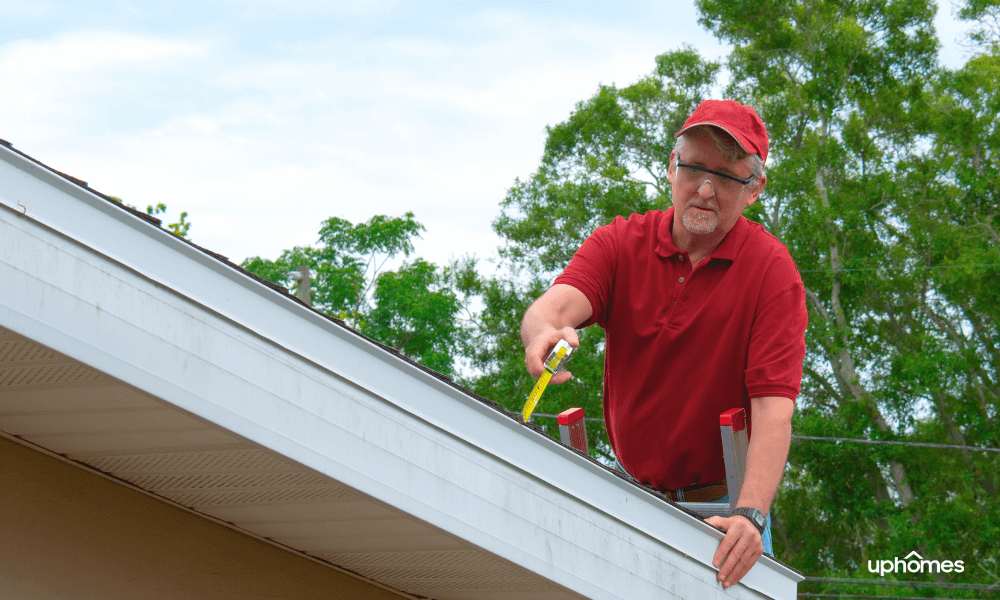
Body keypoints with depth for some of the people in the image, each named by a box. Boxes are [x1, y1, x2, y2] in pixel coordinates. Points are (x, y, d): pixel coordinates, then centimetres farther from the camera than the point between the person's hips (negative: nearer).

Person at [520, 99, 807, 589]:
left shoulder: (771, 270, -11)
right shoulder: (620, 243, -2)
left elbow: (772, 408, -20)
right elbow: (556, 303, -22)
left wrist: (750, 515, -34)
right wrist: (546, 332, -48)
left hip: (720, 508, -2)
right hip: (628, 498, 2)